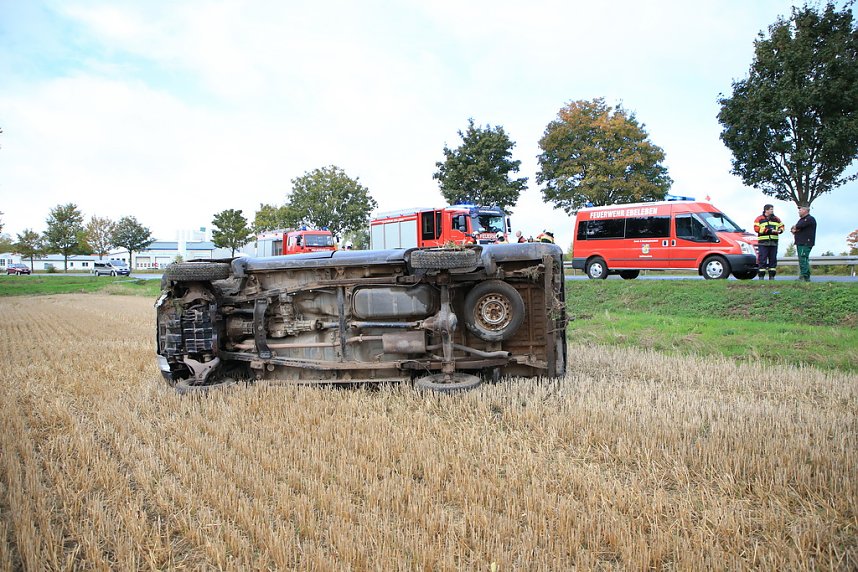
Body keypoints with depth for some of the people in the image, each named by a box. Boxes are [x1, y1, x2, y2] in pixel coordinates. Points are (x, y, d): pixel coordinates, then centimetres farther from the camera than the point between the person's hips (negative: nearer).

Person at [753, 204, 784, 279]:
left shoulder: (776, 219, 15)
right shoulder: (759, 219, 1)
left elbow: (781, 226, 21)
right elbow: (756, 228, -11)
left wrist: (780, 230, -3)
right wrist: (768, 230, -16)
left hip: (774, 242, 5)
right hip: (763, 243, -5)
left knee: (773, 259, 6)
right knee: (762, 259, -6)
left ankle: (772, 276, 12)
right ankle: (761, 276, -2)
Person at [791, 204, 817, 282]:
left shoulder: (810, 219, -8)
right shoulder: (801, 219, 25)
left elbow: (799, 226, -21)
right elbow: (793, 228, 22)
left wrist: (795, 227, 2)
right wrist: (793, 230, -1)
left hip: (805, 244, -10)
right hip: (800, 243, 10)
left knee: (803, 260, -15)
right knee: (803, 261, 11)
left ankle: (804, 278, -18)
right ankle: (807, 278, 15)